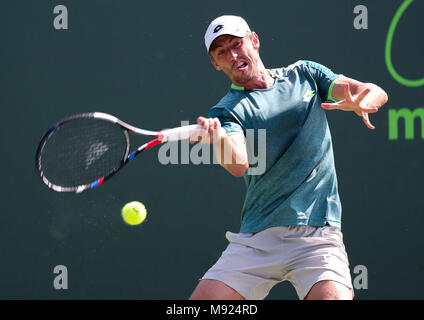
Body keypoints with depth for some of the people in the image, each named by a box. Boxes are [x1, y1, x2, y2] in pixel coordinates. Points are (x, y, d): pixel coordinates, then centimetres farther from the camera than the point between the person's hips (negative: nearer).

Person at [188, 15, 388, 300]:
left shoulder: (304, 74, 13)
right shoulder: (227, 110, 3)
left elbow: (377, 93, 5)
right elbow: (239, 165, -17)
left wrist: (359, 102, -20)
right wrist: (218, 139, -40)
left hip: (317, 233, 0)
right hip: (255, 241, 1)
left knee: (332, 295, -26)